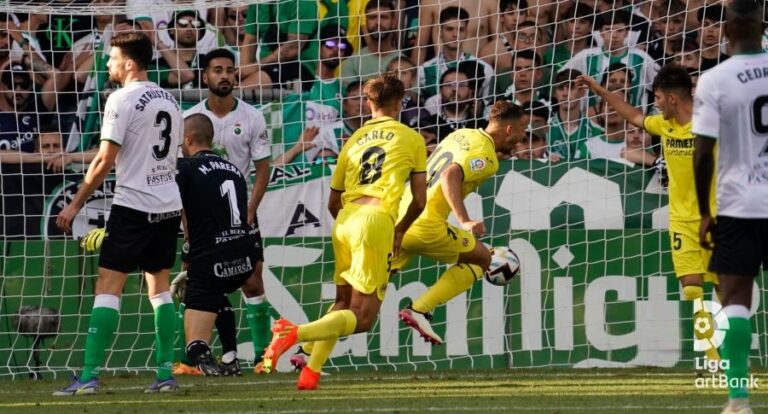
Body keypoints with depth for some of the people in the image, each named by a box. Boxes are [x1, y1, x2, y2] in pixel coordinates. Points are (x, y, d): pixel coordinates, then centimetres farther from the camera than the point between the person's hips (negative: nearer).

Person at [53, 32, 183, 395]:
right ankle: (166, 373, 9)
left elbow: (105, 160, -13)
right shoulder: (169, 100, 12)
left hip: (133, 204, -7)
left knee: (108, 286, -6)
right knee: (159, 286, 14)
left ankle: (89, 376, -12)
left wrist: (75, 205, -7)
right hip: (169, 205, 7)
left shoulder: (122, 99, -11)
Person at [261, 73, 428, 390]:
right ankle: (295, 333, -26)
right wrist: (400, 232, 26)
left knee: (343, 303, 22)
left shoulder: (354, 140, 20)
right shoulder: (411, 138, 10)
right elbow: (419, 200, 10)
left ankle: (310, 372, 10)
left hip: (344, 220, 5)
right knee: (362, 317, -4)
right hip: (376, 220, -5)